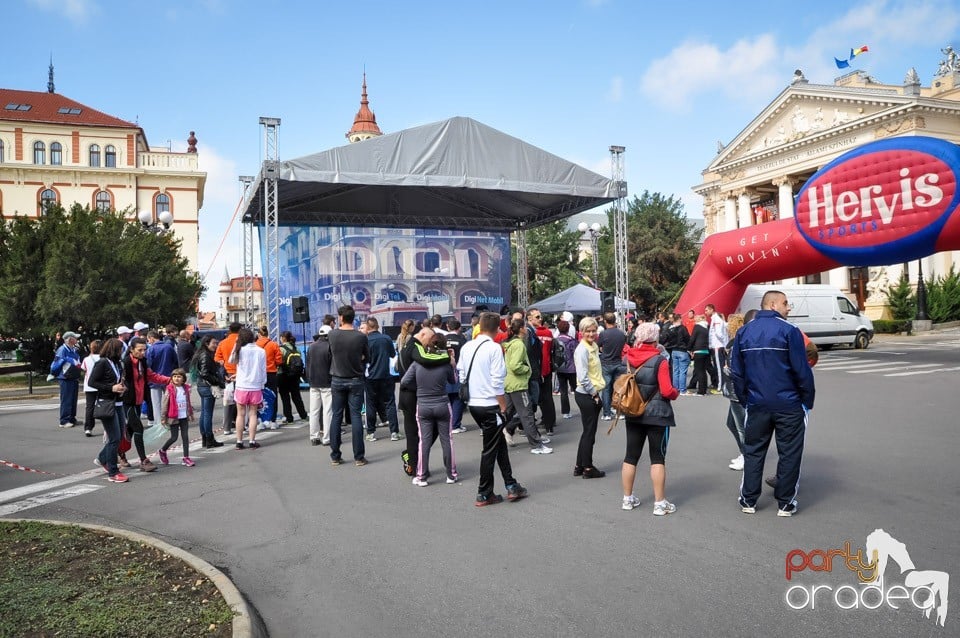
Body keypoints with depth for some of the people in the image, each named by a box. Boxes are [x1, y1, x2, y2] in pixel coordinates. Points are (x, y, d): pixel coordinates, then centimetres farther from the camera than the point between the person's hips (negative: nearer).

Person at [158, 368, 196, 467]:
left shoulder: (185, 388, 4)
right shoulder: (169, 389, -11)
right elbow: (164, 404, -10)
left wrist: (191, 414, 21)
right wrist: (163, 418, -11)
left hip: (184, 417, 4)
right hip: (174, 417, -4)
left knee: (185, 437, 3)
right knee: (174, 437, 2)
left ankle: (186, 458, 8)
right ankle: (162, 451, 28)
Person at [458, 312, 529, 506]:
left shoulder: (466, 347, 6)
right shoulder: (494, 348, -14)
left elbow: (461, 375, 10)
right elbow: (497, 382, -16)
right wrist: (503, 407, -9)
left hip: (473, 404, 7)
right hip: (490, 405, -7)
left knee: (499, 443, 18)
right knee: (490, 450, 4)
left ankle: (511, 486, 22)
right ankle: (484, 495, 12)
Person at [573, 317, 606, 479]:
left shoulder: (593, 346, 11)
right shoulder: (582, 350, -17)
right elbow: (583, 377, -22)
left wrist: (596, 393, 12)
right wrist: (595, 394, -14)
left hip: (592, 395, 9)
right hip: (586, 396, -9)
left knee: (588, 431, 15)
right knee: (589, 432, 2)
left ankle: (579, 467, 24)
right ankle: (588, 468, 14)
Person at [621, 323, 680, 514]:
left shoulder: (628, 358, 0)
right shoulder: (659, 360, -15)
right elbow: (667, 391, -16)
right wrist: (676, 393, 4)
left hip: (633, 414, 5)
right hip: (657, 415, -5)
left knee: (631, 456, 11)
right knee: (657, 458, 3)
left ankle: (628, 498, 20)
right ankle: (660, 503, 7)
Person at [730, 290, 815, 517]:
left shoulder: (743, 333, 4)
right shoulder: (788, 331, -10)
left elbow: (736, 371, 6)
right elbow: (802, 370, -11)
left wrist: (744, 399, 14)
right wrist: (808, 400, 0)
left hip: (756, 405, 4)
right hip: (789, 405, -4)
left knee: (753, 451, 12)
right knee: (789, 454, 7)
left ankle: (748, 500, 17)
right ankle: (786, 503, 13)